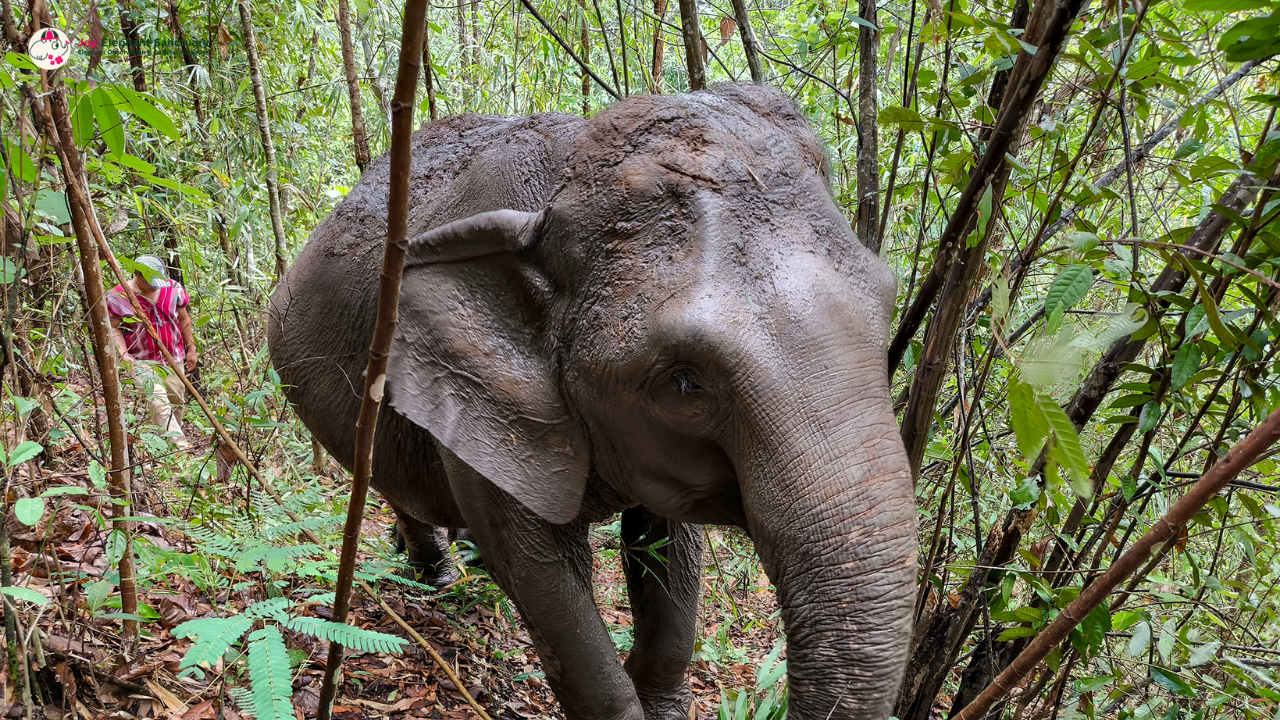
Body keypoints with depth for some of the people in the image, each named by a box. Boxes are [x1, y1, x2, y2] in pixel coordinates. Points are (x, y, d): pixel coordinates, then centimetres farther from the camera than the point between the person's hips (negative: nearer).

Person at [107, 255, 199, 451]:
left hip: (173, 358, 4)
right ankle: (181, 445, -20)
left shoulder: (172, 288, -2)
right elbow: (114, 329, -6)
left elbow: (184, 319, 9)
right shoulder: (118, 297, -11)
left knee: (176, 401, 11)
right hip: (141, 361, -4)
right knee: (159, 403, -17)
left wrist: (191, 349, 11)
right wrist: (124, 354, -20)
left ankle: (169, 440, 31)